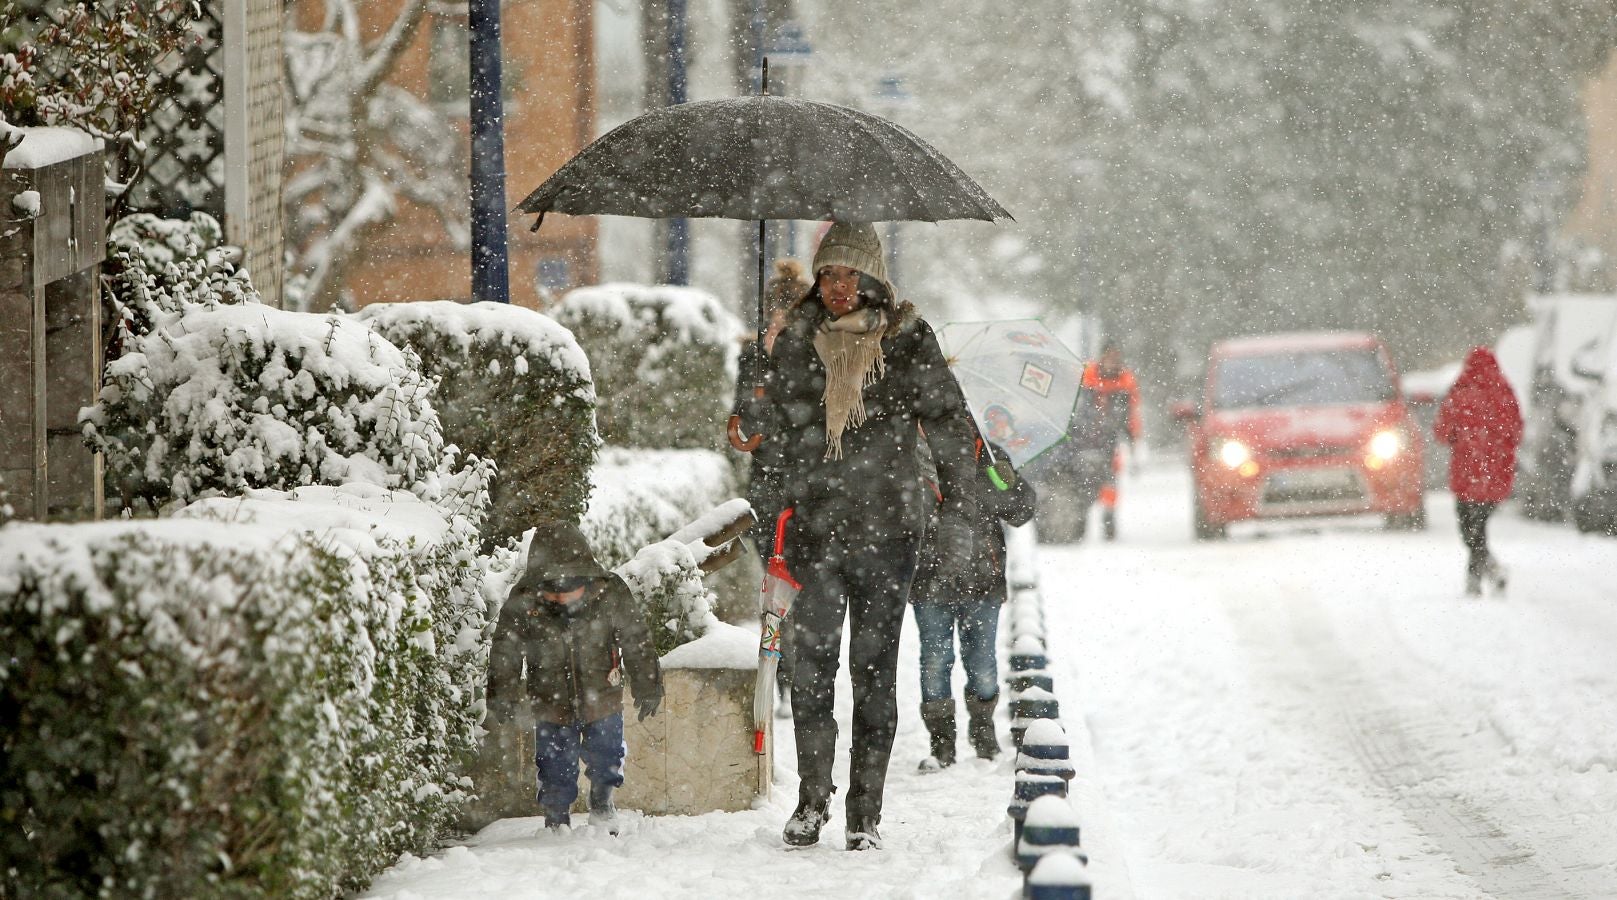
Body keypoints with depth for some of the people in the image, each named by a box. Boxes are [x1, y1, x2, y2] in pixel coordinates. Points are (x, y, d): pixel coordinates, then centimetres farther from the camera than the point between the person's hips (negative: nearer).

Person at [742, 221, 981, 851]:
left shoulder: (906, 341, 0)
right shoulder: (797, 341, 8)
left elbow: (949, 428, 3)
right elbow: (771, 430, 19)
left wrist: (959, 516, -2)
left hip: (887, 528, -2)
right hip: (814, 528, 2)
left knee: (874, 671, 1)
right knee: (811, 666, -6)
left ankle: (865, 814, 6)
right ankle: (812, 800, 7)